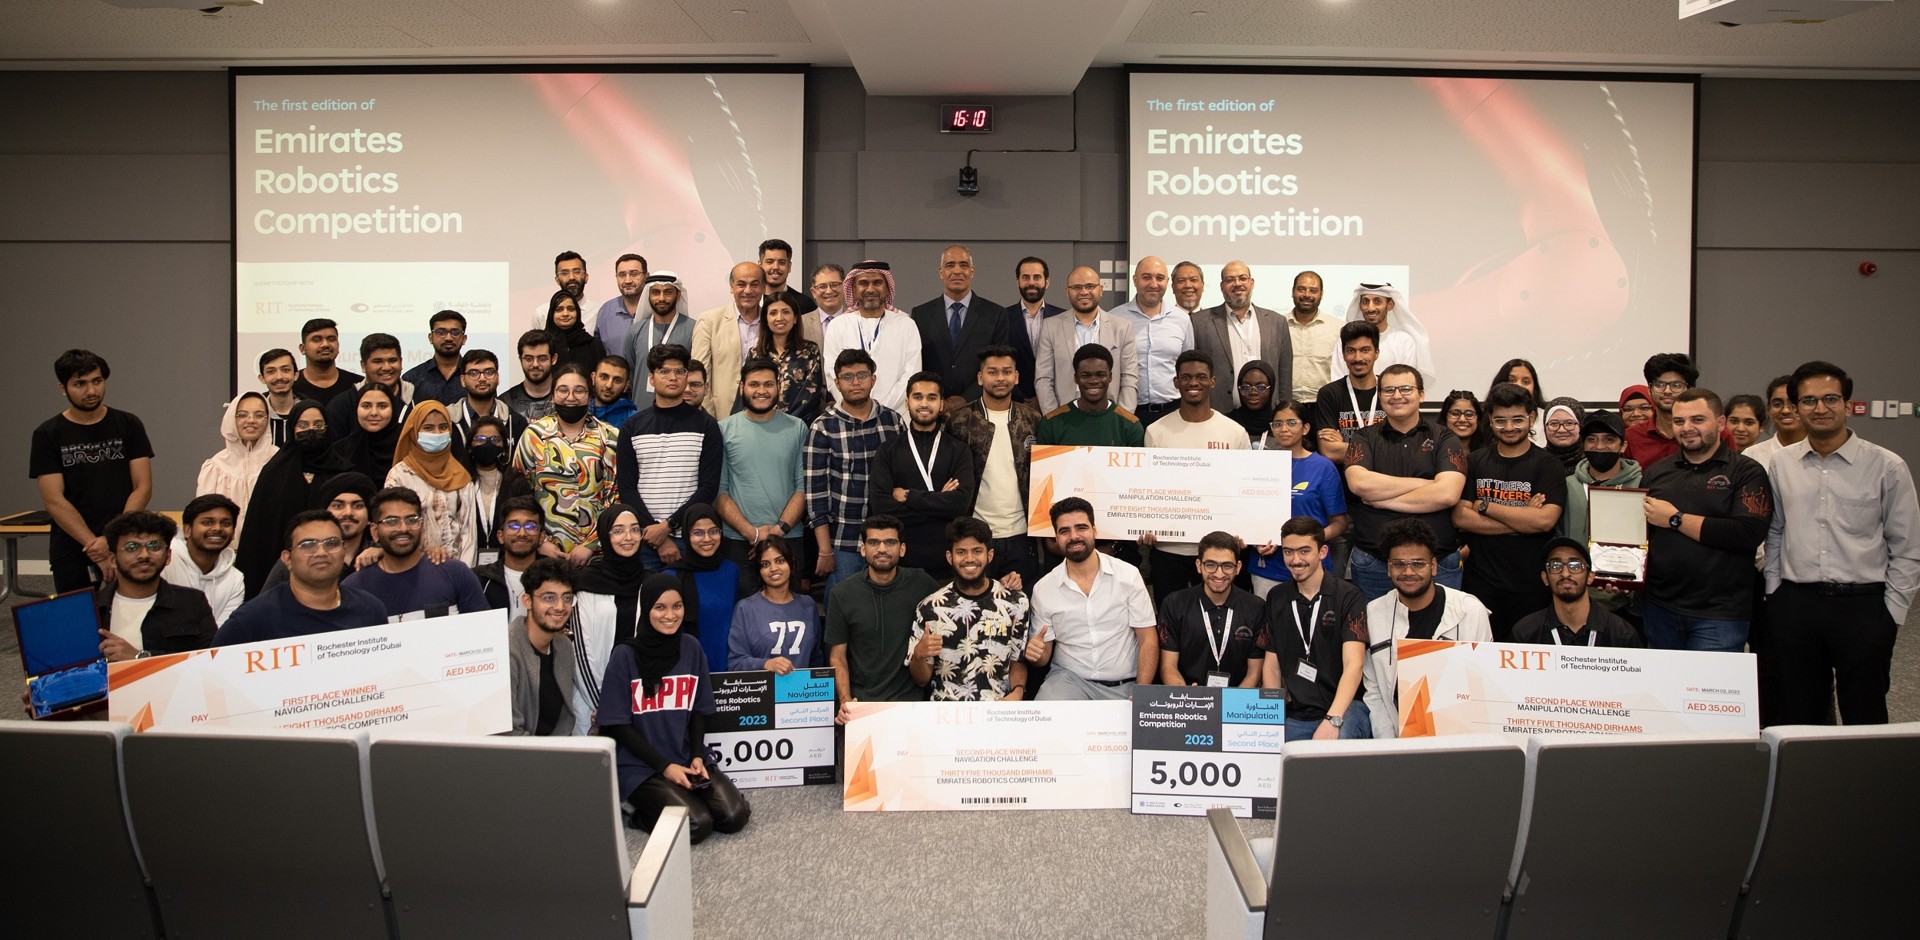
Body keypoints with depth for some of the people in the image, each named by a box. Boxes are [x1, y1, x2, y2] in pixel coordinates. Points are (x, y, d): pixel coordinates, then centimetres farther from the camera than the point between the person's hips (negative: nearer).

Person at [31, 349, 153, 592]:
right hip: (72, 553, 0)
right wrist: (95, 546, -14)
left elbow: (143, 488, 0)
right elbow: (53, 500, -4)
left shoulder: (128, 425, 5)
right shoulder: (48, 435, 3)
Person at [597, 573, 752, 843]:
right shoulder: (625, 655, -10)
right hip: (640, 766, -4)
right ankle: (642, 813, 4)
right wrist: (665, 766, -14)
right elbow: (618, 725, -9)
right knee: (697, 825, -23)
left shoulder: (691, 648, 4)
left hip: (686, 760, 5)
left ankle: (687, 798, 11)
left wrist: (697, 756, -6)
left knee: (735, 816, -14)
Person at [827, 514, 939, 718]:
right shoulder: (842, 594, 2)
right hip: (861, 700, 0)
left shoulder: (922, 584, 0)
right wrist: (845, 701, -8)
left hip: (911, 700, 0)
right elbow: (837, 656, 2)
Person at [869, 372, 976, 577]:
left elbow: (962, 502, -10)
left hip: (947, 560, 0)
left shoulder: (958, 450, 5)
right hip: (901, 559, 0)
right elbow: (879, 506, -8)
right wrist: (940, 501, -10)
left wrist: (908, 496, -9)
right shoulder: (889, 450, 5)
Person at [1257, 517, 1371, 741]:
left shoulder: (1348, 596, -3)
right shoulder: (1276, 599, 12)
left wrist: (1332, 720, -27)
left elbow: (1354, 664, -14)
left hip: (1344, 708, -4)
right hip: (1295, 716, 4)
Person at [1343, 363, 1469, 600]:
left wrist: (1382, 499, -8)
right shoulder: (1365, 439, 7)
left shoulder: (1444, 439, 4)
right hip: (1372, 564, 1)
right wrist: (1423, 483, -10)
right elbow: (1358, 483, -13)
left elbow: (1448, 494, -12)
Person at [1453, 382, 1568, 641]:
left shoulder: (1548, 465, 0)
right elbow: (1460, 517, -5)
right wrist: (1522, 520, -12)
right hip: (1481, 583, 2)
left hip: (1531, 586, -2)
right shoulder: (1475, 462, 8)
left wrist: (1485, 506, -10)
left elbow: (1545, 520, -16)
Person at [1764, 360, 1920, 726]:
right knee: (1799, 716, 11)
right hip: (1793, 604, 3)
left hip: (1863, 605, -2)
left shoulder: (1887, 466, -3)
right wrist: (1774, 593, 8)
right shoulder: (1780, 463, 6)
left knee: (1864, 719, 4)